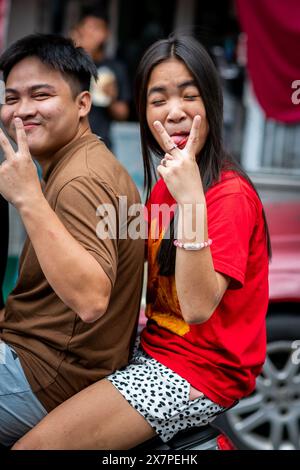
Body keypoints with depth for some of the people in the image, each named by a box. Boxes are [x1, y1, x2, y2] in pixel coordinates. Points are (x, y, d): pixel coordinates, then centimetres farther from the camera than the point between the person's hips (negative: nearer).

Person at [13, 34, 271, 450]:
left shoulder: (231, 195, -20)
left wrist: (193, 199, -36)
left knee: (36, 443, -14)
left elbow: (199, 307, -28)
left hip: (203, 370, -8)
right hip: (156, 347, 8)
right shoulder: (166, 182, 5)